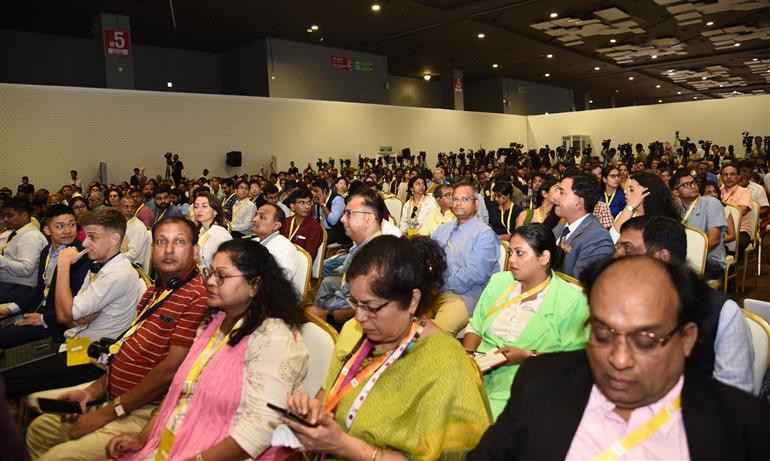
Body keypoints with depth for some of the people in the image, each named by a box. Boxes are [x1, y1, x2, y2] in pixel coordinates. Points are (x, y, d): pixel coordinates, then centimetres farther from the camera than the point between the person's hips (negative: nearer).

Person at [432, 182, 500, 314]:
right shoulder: (443, 229, 18)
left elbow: (476, 274, -17)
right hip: (437, 290, 6)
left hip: (467, 295, -5)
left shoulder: (485, 234, -5)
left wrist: (443, 285, -21)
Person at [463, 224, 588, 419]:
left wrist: (528, 356, -16)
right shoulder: (499, 281, 12)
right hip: (479, 372, 5)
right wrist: (467, 352, -4)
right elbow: (475, 328, 15)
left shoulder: (571, 300, -3)